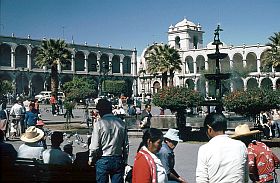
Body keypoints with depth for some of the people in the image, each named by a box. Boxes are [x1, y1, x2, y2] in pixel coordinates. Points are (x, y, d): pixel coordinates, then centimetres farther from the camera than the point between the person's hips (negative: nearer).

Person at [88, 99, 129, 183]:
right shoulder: (121, 123, 1)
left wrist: (90, 159, 6)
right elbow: (126, 145, 5)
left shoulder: (99, 124, -11)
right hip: (118, 160, 3)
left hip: (103, 160, -3)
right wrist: (124, 161, 16)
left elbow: (94, 146, -11)